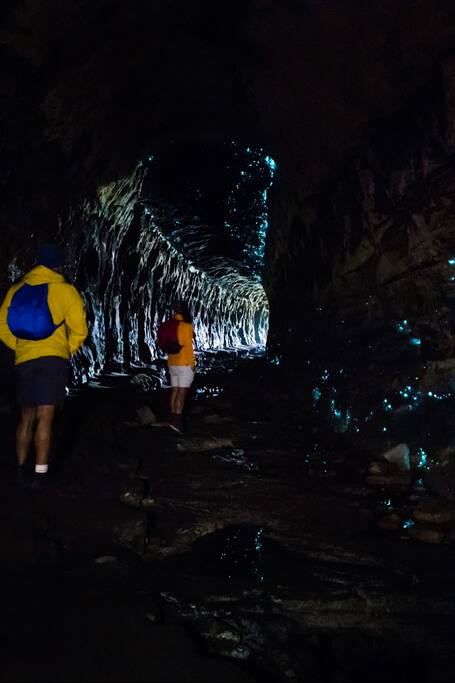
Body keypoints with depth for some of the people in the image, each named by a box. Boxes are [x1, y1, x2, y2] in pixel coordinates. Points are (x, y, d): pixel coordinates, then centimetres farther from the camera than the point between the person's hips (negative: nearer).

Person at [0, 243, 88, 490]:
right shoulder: (66, 290, -1)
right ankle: (40, 474, -4)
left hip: (24, 360, 4)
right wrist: (67, 351, 13)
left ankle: (21, 469, 19)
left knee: (26, 417, 15)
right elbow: (79, 329, -3)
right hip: (53, 358, -3)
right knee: (44, 418, -3)